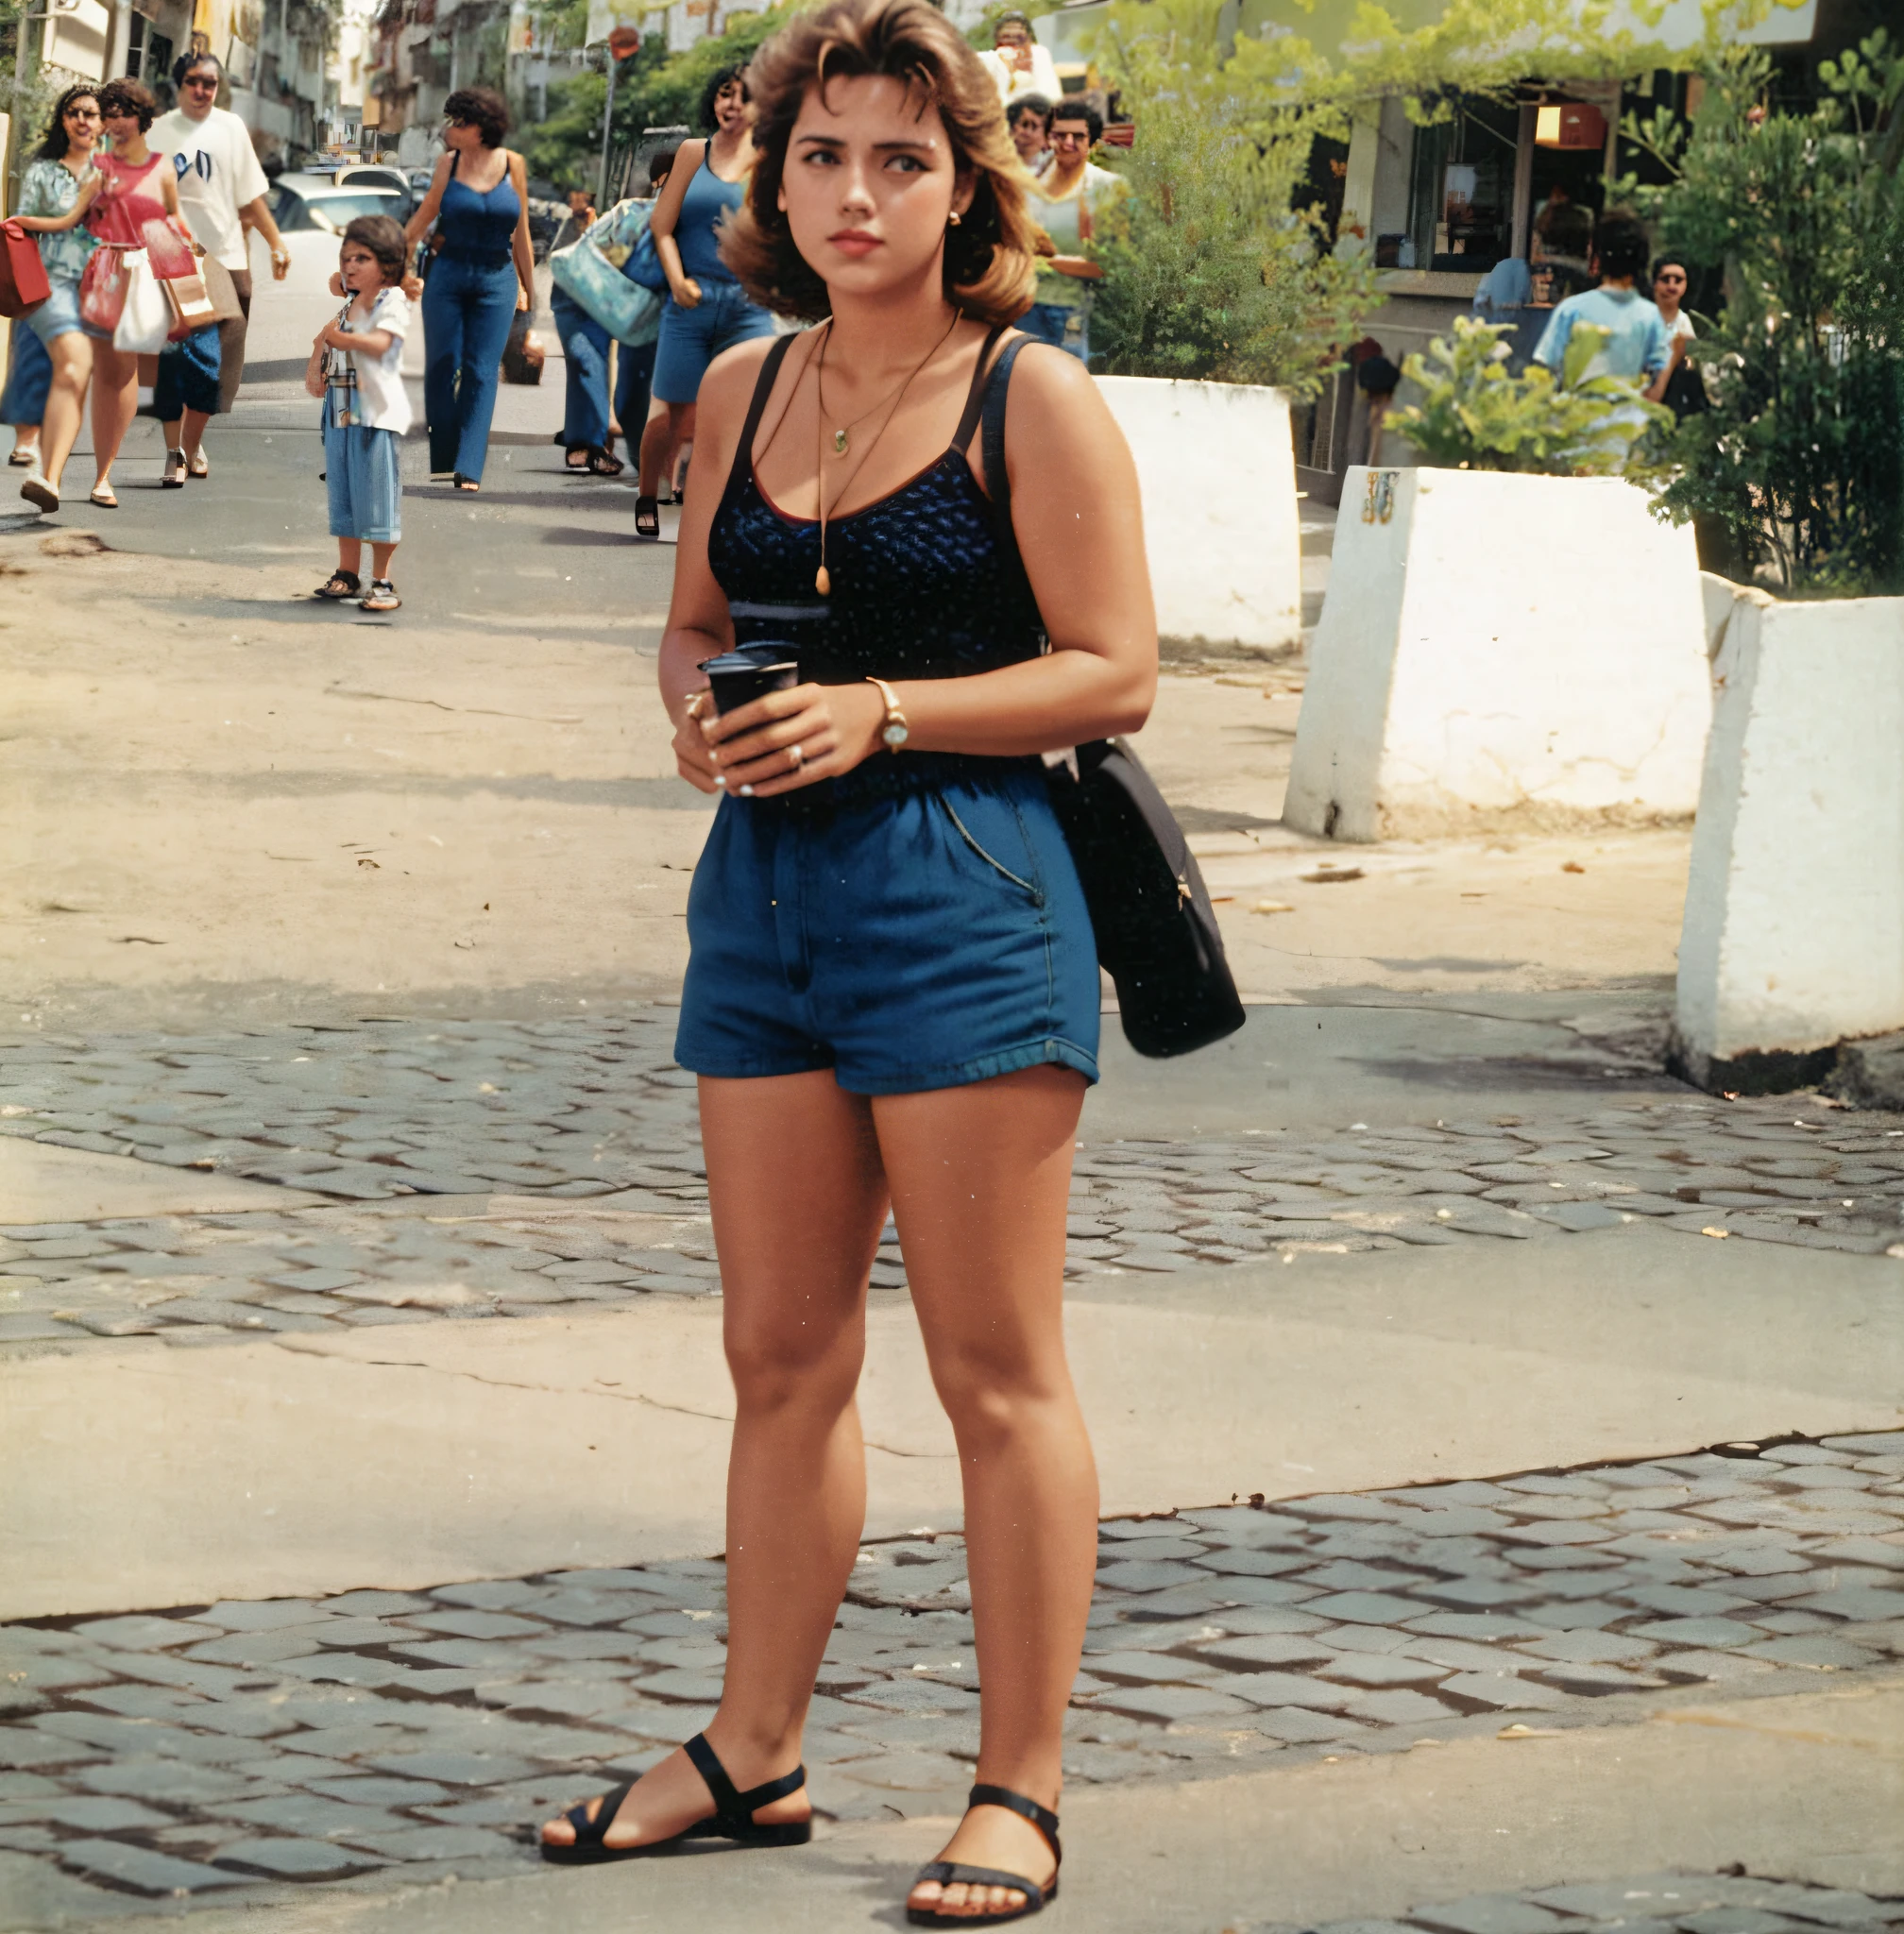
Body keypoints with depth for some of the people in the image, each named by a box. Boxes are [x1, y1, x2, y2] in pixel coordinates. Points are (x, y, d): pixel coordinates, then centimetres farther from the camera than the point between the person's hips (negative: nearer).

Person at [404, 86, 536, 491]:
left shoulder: (511, 165, 0)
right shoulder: (448, 164, 1)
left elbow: (521, 230, 8)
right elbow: (424, 216, 11)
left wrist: (528, 288, 12)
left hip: (496, 280, -1)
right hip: (448, 276, 1)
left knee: (481, 373, -5)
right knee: (441, 367, 1)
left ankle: (468, 468, -7)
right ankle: (442, 459, 13)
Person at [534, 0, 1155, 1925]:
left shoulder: (1031, 399, -6)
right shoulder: (744, 390, 12)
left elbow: (1113, 672, -9)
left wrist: (880, 713, -18)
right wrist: (700, 715, -2)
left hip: (962, 889, -6)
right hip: (767, 887, 6)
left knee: (996, 1369, -2)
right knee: (781, 1352, 12)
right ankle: (751, 1750, 21)